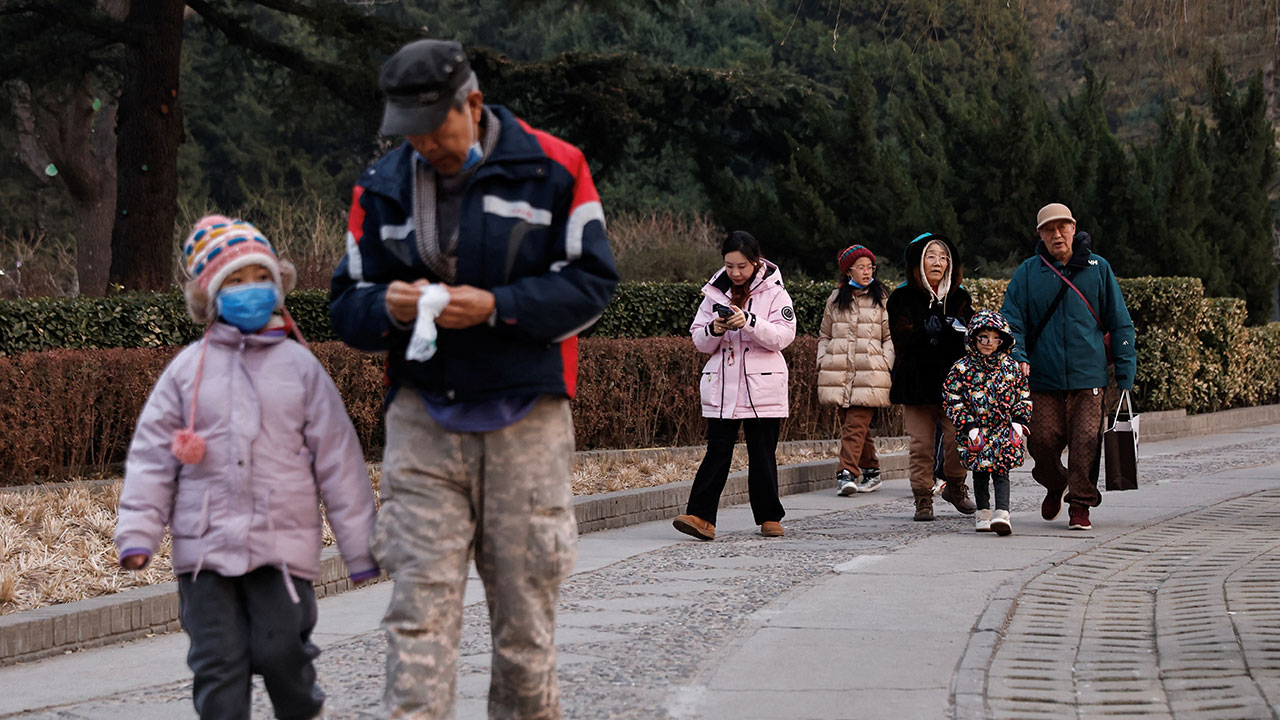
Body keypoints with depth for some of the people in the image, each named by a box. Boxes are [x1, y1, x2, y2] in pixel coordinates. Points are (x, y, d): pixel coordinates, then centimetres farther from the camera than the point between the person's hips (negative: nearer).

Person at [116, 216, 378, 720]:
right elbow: (151, 456, 7)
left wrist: (359, 545, 5)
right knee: (218, 664, 0)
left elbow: (338, 458, 5)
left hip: (283, 542, -1)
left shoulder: (300, 366, 4)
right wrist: (137, 533, -2)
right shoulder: (188, 369, 5)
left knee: (280, 651, -5)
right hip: (205, 546, 1)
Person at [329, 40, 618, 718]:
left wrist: (496, 306, -17)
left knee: (524, 602, 6)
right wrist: (387, 308, -14)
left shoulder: (553, 169, -1)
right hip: (421, 420, 1)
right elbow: (346, 304, 10)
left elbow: (591, 281, -4)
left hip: (525, 419, -1)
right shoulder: (381, 188, 7)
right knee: (419, 607, -7)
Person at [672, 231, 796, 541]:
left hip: (762, 389, -2)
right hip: (722, 387, 2)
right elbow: (699, 341, 10)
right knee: (717, 452, -6)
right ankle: (701, 517, -14)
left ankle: (769, 518, 16)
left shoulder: (774, 292, 1)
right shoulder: (715, 293, 10)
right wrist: (714, 331, -12)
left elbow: (784, 336, -10)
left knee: (763, 455, 5)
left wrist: (749, 323, -23)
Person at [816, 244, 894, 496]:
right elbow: (825, 335, 20)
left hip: (868, 372, -3)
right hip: (838, 370, 3)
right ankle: (871, 470, 17)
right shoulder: (836, 298, 15)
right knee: (850, 423, 5)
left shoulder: (881, 298, 7)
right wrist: (822, 362, 9)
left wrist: (885, 364, -4)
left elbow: (890, 336, 7)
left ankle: (847, 474, -18)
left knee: (856, 425, -14)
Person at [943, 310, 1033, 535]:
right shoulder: (962, 368, -4)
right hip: (975, 433, 0)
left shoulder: (1011, 367, 3)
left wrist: (1019, 421, -1)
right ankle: (983, 513, 22)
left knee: (1001, 472, -8)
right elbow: (953, 400, -4)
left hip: (1005, 430, 0)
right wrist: (968, 426, -11)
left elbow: (1024, 396, 11)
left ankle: (1002, 514, -18)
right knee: (980, 473, 9)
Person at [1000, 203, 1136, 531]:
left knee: (1085, 442, -8)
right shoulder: (1027, 273, 6)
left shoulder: (1097, 268, 6)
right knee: (1042, 441, -1)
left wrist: (1125, 372, 5)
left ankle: (1080, 505, 6)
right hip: (1043, 379, 1)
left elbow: (1119, 323, 10)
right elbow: (1012, 321, 5)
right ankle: (1055, 484, 29)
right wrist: (1018, 358, -13)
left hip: (1088, 377, -1)